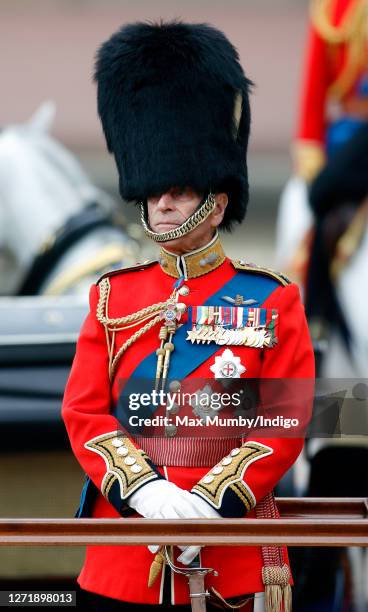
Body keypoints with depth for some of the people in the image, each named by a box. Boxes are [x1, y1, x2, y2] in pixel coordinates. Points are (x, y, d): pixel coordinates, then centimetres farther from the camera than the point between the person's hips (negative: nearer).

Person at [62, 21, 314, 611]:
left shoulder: (273, 301, 3)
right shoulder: (112, 296, 10)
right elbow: (84, 411, 4)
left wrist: (211, 503, -17)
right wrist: (145, 490, -14)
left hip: (233, 564, -2)